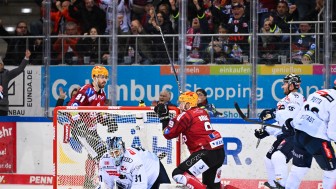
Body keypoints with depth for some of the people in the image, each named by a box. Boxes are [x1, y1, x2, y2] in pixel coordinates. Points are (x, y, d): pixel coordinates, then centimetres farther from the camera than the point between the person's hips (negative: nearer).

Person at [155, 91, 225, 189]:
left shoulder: (186, 116, -5)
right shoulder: (203, 112, 16)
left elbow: (168, 134, 1)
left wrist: (164, 117, 12)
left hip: (207, 153, -8)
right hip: (220, 152, 8)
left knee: (179, 174, -8)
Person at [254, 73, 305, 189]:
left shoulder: (295, 97, -9)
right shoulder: (286, 100, 23)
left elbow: (293, 114, -28)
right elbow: (282, 123, 26)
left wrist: (274, 114, -34)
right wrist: (266, 131, 20)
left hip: (294, 136, -11)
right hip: (284, 135, 11)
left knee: (277, 156, -30)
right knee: (269, 159, 18)